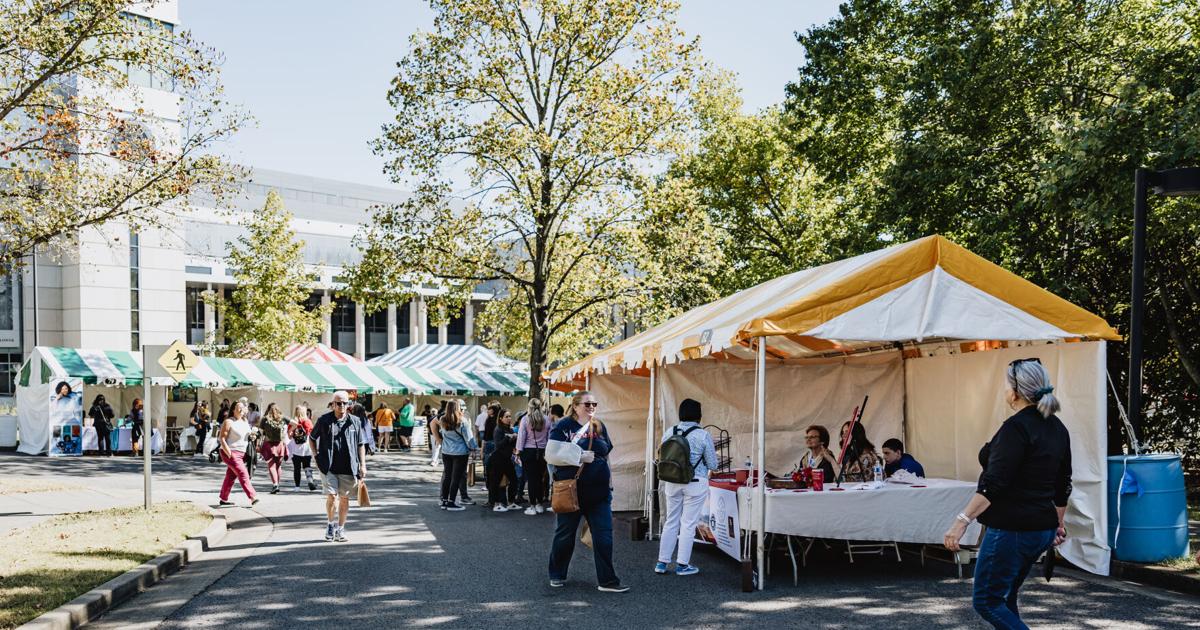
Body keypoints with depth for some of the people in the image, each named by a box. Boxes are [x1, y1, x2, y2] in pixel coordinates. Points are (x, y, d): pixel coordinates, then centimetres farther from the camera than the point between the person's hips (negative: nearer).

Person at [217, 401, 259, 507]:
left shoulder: (244, 422, 13)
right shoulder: (228, 422, -10)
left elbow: (247, 434, 29)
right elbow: (222, 439, -13)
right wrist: (229, 454, -21)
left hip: (241, 453, 8)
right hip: (231, 453, -8)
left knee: (231, 476, 12)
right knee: (243, 474, -15)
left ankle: (224, 499, 21)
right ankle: (253, 497, -21)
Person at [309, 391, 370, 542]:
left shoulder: (355, 422, 4)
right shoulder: (324, 421, 1)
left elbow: (361, 444, 9)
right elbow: (311, 438, 15)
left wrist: (362, 465, 4)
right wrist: (316, 456, 7)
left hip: (348, 467, 2)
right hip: (328, 467, -1)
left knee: (344, 498, 7)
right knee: (331, 496, -9)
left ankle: (340, 529, 19)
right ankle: (331, 524, 15)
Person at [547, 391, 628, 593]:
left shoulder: (600, 427, 9)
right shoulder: (563, 426, -5)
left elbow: (607, 452, 18)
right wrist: (579, 457, -19)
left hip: (598, 491, 4)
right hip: (571, 490, -4)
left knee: (603, 536, -1)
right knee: (565, 535, 11)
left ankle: (607, 581, 5)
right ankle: (557, 575, 28)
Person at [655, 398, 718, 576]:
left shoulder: (669, 433, 0)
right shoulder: (703, 435, -12)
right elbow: (712, 465, -6)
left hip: (672, 482, 4)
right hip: (695, 483, -4)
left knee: (671, 522, 15)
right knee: (688, 524, 5)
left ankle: (662, 562, 18)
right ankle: (682, 564, 10)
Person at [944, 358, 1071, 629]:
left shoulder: (1016, 427, -16)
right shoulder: (1057, 427, 10)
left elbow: (994, 483, -23)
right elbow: (1062, 484, 18)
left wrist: (963, 520, -25)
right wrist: (1058, 524, 29)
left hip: (1012, 530, -9)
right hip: (1042, 529, 9)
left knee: (987, 602, -1)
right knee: (1004, 599, 18)